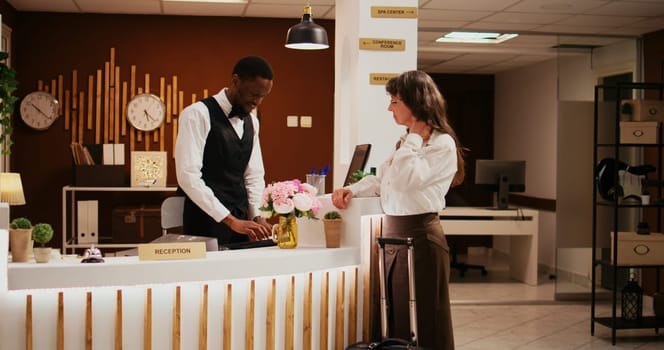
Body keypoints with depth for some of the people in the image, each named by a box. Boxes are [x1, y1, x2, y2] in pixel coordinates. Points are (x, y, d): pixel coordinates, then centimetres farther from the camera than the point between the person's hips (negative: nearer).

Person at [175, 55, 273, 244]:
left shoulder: (251, 121, 11)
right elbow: (188, 176, -21)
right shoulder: (198, 114, -12)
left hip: (240, 221, 7)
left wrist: (257, 216, -3)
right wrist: (230, 220, -24)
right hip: (207, 223, -7)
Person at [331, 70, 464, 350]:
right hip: (391, 233, 8)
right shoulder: (407, 141, 14)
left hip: (419, 236, -8)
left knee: (418, 327, 2)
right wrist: (352, 190, 1)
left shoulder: (442, 145, -13)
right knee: (392, 324, 14)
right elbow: (381, 180, 18)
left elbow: (403, 179, -23)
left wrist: (415, 134, -15)